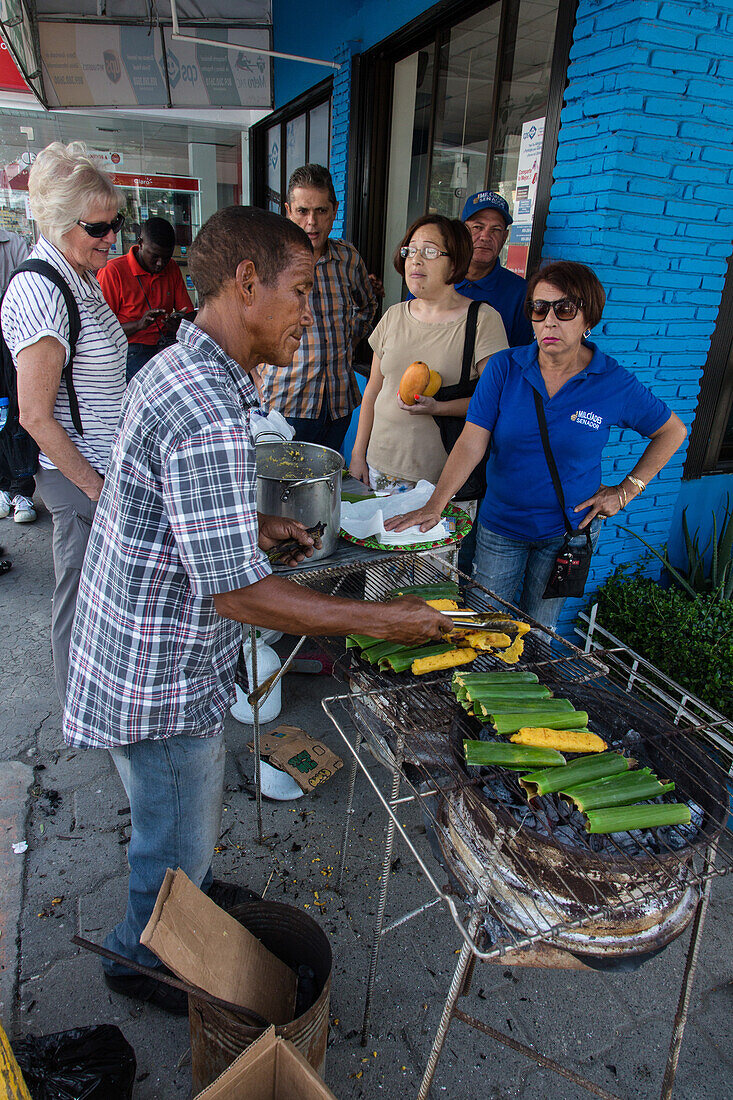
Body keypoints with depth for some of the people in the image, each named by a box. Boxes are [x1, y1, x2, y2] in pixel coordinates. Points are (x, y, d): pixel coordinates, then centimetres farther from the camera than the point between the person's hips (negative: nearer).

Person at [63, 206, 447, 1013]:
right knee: (177, 840, 17)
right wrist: (381, 620, -23)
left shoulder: (175, 367, 3)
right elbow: (236, 591, -30)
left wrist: (250, 523, 5)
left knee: (182, 823, 31)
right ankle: (143, 960, 45)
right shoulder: (208, 412, -31)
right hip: (161, 678, -9)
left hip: (142, 644, 9)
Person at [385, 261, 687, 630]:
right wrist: (434, 506, -26)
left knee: (538, 628, 15)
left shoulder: (616, 384, -10)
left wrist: (626, 489, -2)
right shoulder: (504, 368, -10)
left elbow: (672, 431, 5)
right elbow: (471, 444, -16)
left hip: (569, 530, 0)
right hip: (499, 526, 1)